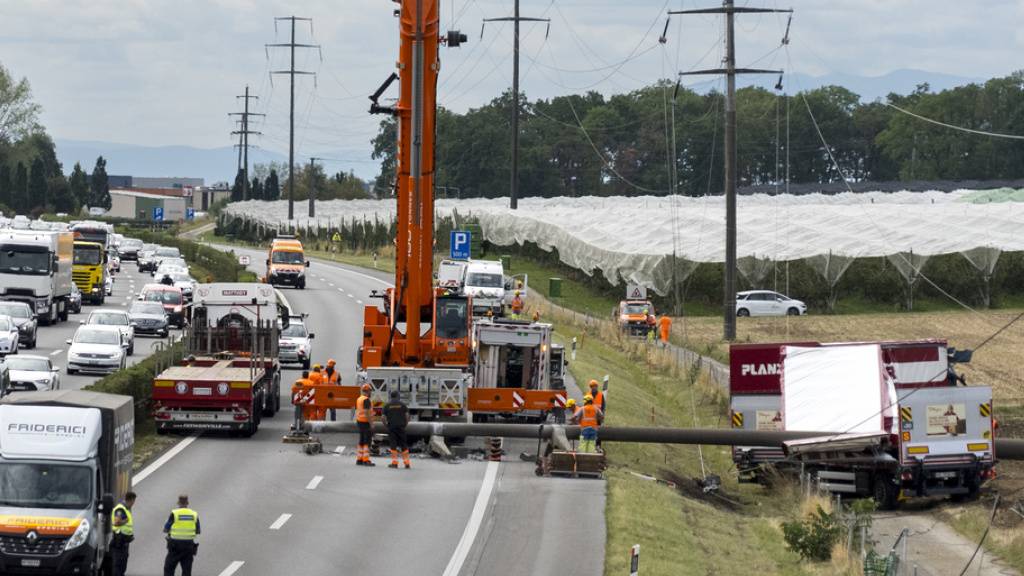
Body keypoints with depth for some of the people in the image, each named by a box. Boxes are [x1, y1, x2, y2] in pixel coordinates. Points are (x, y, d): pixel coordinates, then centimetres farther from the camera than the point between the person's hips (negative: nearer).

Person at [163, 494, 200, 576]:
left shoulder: (174, 513, -9)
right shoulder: (194, 514, 2)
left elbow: (165, 530, -5)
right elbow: (198, 531, 7)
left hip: (175, 545, -3)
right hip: (189, 545, 3)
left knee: (168, 569, 8)